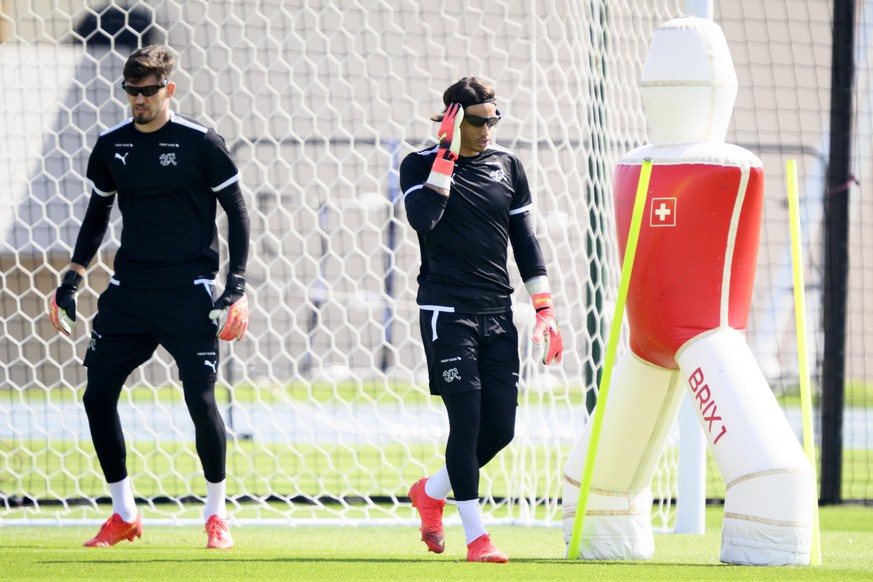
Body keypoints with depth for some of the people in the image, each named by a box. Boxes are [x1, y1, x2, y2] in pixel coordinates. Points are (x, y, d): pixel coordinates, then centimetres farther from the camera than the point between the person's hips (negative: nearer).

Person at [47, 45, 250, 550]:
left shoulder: (201, 143, -6)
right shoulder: (112, 146, 7)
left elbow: (237, 213, -2)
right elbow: (98, 215, 19)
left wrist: (237, 285, -9)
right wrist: (72, 281, 13)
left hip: (188, 288, -5)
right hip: (129, 289, 5)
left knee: (201, 396, -12)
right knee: (98, 395, -2)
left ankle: (217, 514, 6)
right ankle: (124, 515, 12)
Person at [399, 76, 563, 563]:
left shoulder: (507, 165, 10)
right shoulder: (421, 165, -2)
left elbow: (525, 238, 14)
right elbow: (423, 218, -22)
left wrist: (544, 308, 8)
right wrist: (448, 154, -21)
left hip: (497, 313, 5)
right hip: (447, 312, -5)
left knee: (501, 427, 1)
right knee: (467, 419, -12)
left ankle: (431, 492, 26)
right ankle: (475, 536, -6)